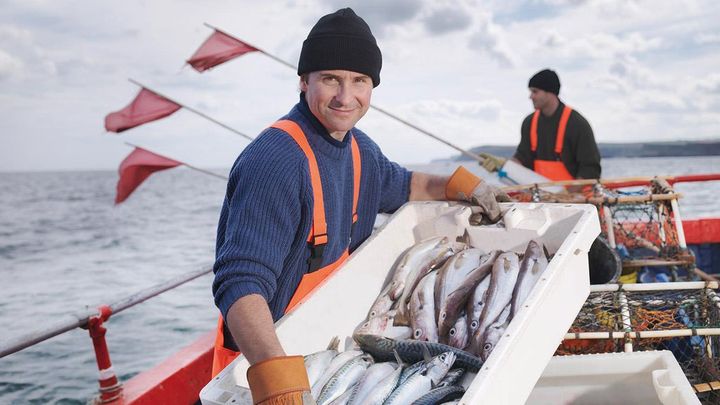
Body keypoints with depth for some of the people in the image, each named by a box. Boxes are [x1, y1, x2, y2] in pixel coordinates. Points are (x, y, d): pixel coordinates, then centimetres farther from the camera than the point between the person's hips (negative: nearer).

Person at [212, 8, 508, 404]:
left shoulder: (359, 149, 1)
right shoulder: (275, 161, -28)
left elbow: (399, 184, 25)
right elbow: (241, 282, -37)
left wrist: (459, 185, 13)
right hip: (258, 358, -8)